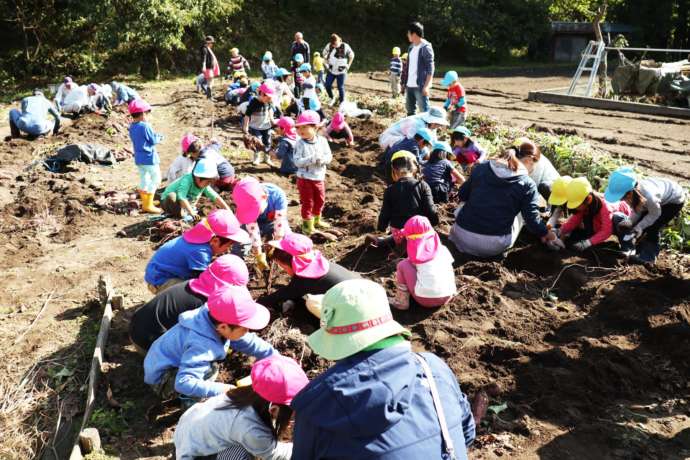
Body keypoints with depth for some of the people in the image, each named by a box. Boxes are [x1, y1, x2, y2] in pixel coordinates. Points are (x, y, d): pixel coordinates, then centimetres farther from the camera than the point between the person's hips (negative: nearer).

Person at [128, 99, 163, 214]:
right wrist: (160, 138, 6)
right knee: (155, 179, 1)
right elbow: (154, 140, -15)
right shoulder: (145, 126, -20)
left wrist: (156, 136, 8)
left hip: (138, 158, 8)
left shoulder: (132, 127, 6)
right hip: (149, 158, -8)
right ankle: (148, 205, -1)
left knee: (143, 180, 17)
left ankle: (146, 202, 27)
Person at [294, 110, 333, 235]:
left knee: (320, 200, 19)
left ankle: (316, 220, 40)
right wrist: (312, 159, -31)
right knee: (307, 202, 3)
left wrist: (322, 159, -26)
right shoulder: (300, 143, -14)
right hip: (305, 178, -4)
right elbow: (297, 162, -20)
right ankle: (307, 225, 16)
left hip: (319, 177, 4)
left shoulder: (322, 141, -5)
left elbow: (329, 156, -4)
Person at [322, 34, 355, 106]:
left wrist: (348, 65, -1)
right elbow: (324, 53, 11)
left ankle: (341, 103, 12)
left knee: (341, 87, -1)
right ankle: (332, 99, 26)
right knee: (327, 85, 1)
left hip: (341, 71, -3)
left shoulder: (345, 46, -14)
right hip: (331, 70, 3)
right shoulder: (329, 46, -8)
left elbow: (352, 55, 2)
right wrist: (327, 63, 7)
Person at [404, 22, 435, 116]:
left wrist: (426, 86, -21)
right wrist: (405, 83, 17)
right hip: (409, 85, 9)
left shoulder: (426, 48, -12)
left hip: (420, 86, -9)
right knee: (410, 109, 17)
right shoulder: (411, 47, 13)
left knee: (424, 110, -5)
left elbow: (430, 69, -15)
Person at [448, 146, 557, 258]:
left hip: (462, 236, 3)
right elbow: (532, 218, -1)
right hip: (494, 247, -3)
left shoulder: (481, 167, 5)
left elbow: (462, 195, 14)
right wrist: (545, 232, 20)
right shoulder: (527, 184, -3)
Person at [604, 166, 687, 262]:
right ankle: (639, 250, 22)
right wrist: (630, 223, -22)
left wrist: (638, 227, -22)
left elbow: (655, 214, -23)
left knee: (652, 228, -10)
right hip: (660, 197, 6)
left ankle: (649, 256, 8)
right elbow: (637, 209, -8)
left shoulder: (648, 196, -45)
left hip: (674, 200, -6)